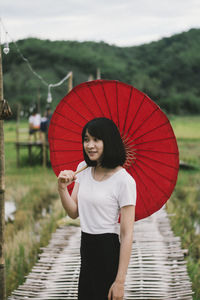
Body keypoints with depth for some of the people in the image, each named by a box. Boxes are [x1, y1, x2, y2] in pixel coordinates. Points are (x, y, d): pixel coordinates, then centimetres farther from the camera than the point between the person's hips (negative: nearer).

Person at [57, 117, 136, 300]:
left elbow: (127, 234, -17)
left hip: (109, 250, -7)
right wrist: (62, 188, -11)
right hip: (86, 247, 7)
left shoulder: (124, 180, -17)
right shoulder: (83, 169, 6)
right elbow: (74, 213, 8)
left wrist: (120, 281, -19)